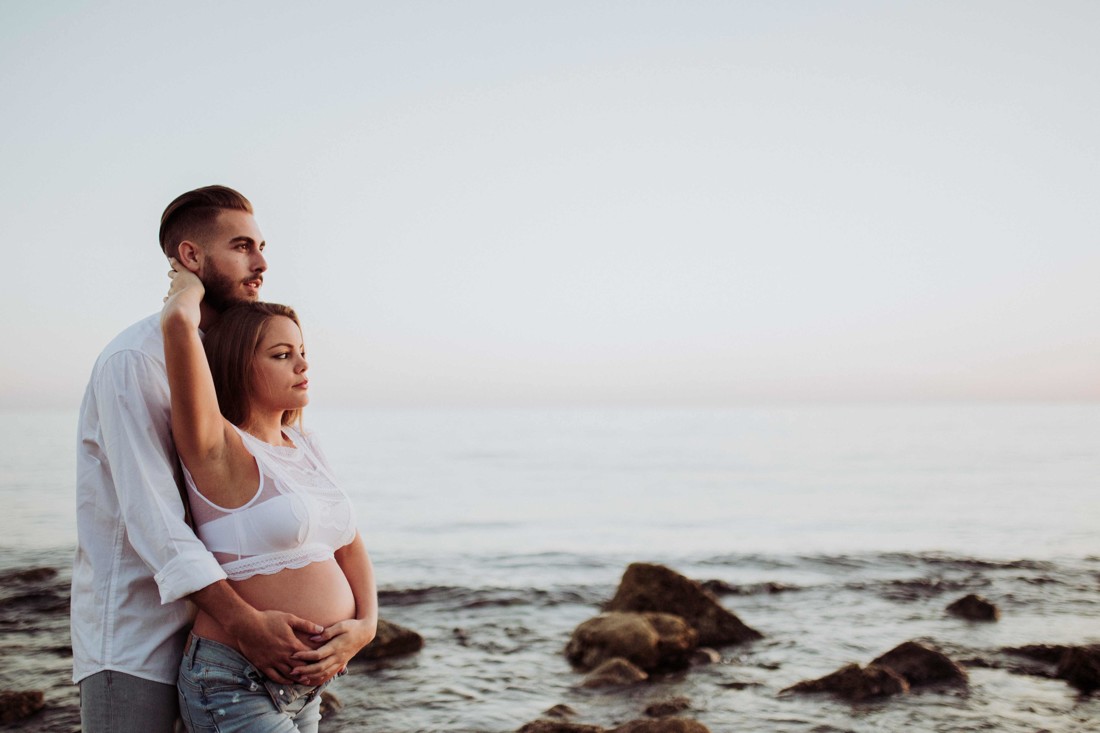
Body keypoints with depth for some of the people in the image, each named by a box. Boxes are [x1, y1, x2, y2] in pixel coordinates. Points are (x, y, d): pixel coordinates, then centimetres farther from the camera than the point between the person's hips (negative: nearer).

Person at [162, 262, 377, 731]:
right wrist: (189, 283, -3)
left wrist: (366, 626, -4)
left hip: (303, 690, 8)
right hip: (232, 691, -8)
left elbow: (350, 548, 14)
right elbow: (178, 321, -25)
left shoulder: (305, 449, 10)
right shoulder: (217, 449, -12)